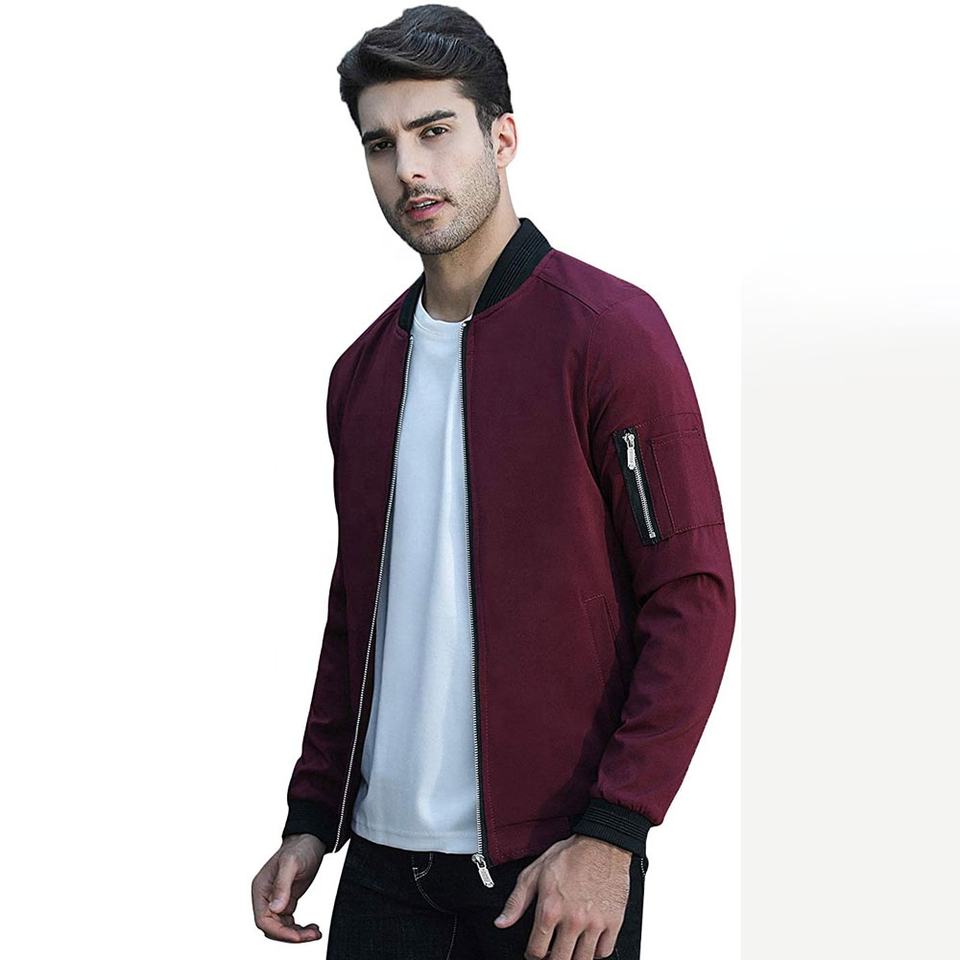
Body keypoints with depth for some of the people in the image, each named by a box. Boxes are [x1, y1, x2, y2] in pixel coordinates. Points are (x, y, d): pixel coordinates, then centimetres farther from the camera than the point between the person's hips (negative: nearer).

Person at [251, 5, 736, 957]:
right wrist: (312, 817, 11)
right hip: (385, 854, 5)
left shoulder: (608, 329, -8)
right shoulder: (363, 369, 10)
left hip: (554, 869, -5)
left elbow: (694, 593, -12)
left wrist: (611, 834, -17)